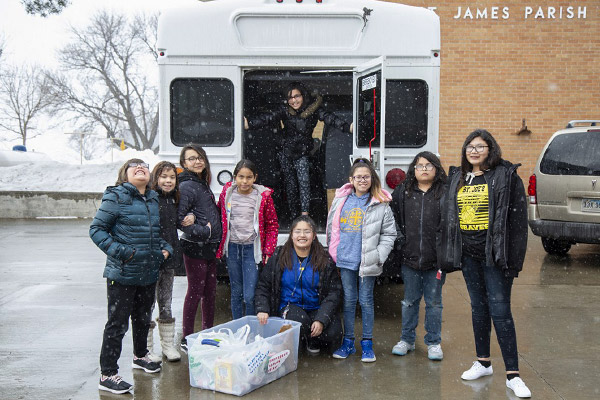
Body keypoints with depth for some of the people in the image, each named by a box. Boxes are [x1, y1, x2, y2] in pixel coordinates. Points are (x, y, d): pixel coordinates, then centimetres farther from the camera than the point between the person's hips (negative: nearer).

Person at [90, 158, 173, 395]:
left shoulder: (154, 199, 10)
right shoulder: (116, 197, -11)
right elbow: (96, 229, -12)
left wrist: (165, 248, 6)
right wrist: (120, 252, -21)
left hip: (149, 274, 7)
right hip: (122, 274, -7)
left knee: (143, 318, 23)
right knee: (117, 323, 0)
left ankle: (140, 356, 45)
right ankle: (107, 375, 11)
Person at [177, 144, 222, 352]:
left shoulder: (203, 184, 15)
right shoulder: (186, 186, -12)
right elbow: (179, 219, -20)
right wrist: (202, 231, -16)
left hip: (210, 247, 8)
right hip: (194, 248, -8)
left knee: (210, 292, 14)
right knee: (195, 292, -2)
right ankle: (187, 339, 9)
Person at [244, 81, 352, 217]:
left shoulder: (313, 110, -7)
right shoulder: (285, 111, -4)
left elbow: (329, 118, -20)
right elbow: (268, 118, -16)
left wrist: (347, 127, -39)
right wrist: (249, 124, -34)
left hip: (303, 154, -2)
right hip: (286, 154, 2)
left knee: (304, 181, -18)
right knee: (290, 185, 7)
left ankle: (305, 214, -23)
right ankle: (294, 217, 17)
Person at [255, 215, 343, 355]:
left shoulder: (325, 260, -1)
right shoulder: (279, 257, 1)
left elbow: (334, 293, -5)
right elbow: (263, 286, 5)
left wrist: (321, 319, -19)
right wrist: (262, 309, -14)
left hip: (317, 309, 1)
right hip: (289, 307, -1)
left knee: (333, 335, -24)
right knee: (300, 319, -35)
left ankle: (313, 341, 11)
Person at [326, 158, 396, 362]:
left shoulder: (381, 204, -2)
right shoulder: (341, 201, 7)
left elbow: (389, 234, 0)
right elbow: (331, 229, 14)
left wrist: (378, 257, -8)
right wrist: (333, 255, 11)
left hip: (367, 262, -2)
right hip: (345, 261, 3)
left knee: (366, 300, 6)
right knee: (348, 300, 10)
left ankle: (367, 343, 17)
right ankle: (348, 341, 21)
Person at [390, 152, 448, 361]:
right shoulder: (402, 192, 6)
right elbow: (394, 220, 9)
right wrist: (400, 242, 0)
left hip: (435, 259, -2)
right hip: (409, 257, 2)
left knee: (434, 302, 9)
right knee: (410, 301, 13)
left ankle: (434, 342, 21)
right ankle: (407, 339, 26)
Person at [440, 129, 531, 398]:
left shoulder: (506, 175, -5)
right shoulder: (457, 178, 12)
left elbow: (518, 219, -8)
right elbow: (448, 216, 15)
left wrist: (514, 258, -14)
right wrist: (449, 254, 11)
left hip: (494, 254, -5)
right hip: (468, 253, 6)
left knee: (500, 311, -6)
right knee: (478, 307, 15)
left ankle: (513, 375, 2)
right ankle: (483, 363, 29)